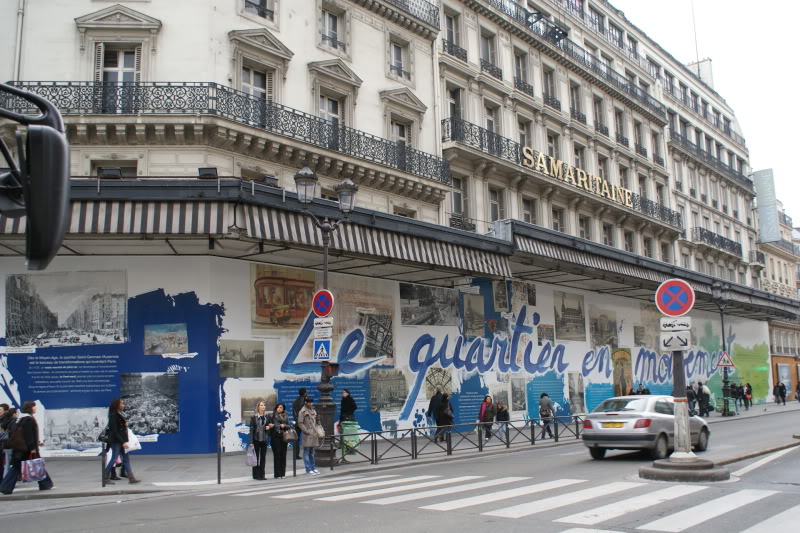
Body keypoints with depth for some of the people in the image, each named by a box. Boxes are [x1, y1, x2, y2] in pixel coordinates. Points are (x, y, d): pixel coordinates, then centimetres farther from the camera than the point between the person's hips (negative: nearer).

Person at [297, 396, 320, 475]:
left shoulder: (313, 411, 16)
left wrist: (318, 419, 2)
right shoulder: (302, 411, -6)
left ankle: (313, 468, 19)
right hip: (307, 436, -7)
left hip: (314, 435, 7)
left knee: (312, 452, 13)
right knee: (306, 453, -2)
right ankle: (308, 469, 1)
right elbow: (300, 423, -11)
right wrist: (307, 431, -15)